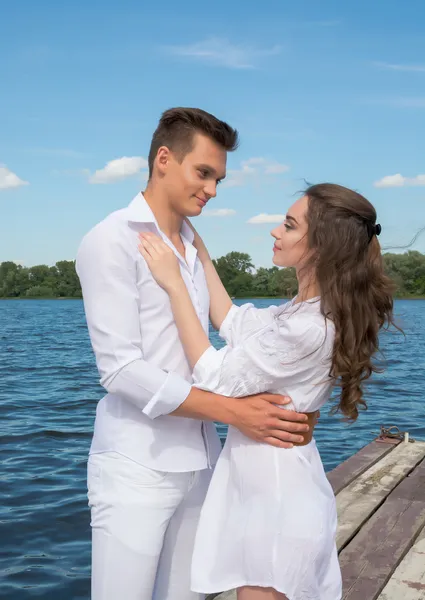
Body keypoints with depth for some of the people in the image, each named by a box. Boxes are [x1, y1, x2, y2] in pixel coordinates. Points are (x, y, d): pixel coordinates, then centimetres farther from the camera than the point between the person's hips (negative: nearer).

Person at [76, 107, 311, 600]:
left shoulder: (193, 248, 15)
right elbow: (121, 369, -17)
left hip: (198, 461, 7)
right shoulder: (112, 241, -9)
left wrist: (267, 405, 2)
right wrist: (234, 412, -18)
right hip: (137, 467, -7)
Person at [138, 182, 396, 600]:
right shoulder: (313, 313, 4)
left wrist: (173, 283, -19)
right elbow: (232, 323, 13)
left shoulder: (308, 328, -27)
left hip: (276, 494, -10)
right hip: (278, 486, 10)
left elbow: (215, 378, -21)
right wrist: (197, 246, 12)